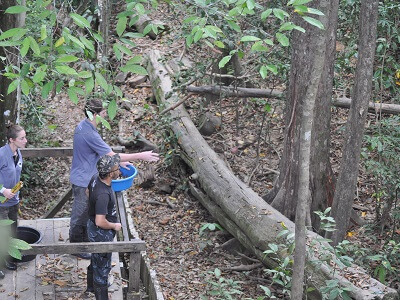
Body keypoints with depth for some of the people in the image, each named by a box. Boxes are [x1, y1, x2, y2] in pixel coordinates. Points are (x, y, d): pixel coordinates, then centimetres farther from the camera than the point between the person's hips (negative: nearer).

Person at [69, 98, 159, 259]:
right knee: (81, 214, 8)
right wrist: (141, 156, -21)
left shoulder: (83, 126, 1)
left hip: (82, 177, 10)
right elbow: (112, 156, -27)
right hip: (84, 181, -10)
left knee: (82, 212, 24)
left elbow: (101, 152, 13)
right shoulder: (90, 134, -30)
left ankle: (83, 240, 41)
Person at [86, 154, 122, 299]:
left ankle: (92, 286, 52)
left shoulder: (95, 179, -11)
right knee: (102, 265, 9)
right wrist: (115, 226, -17)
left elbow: (89, 191, 12)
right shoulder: (103, 194, -37)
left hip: (93, 228, 9)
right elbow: (100, 222, -35)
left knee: (96, 259, 30)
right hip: (101, 233, -9)